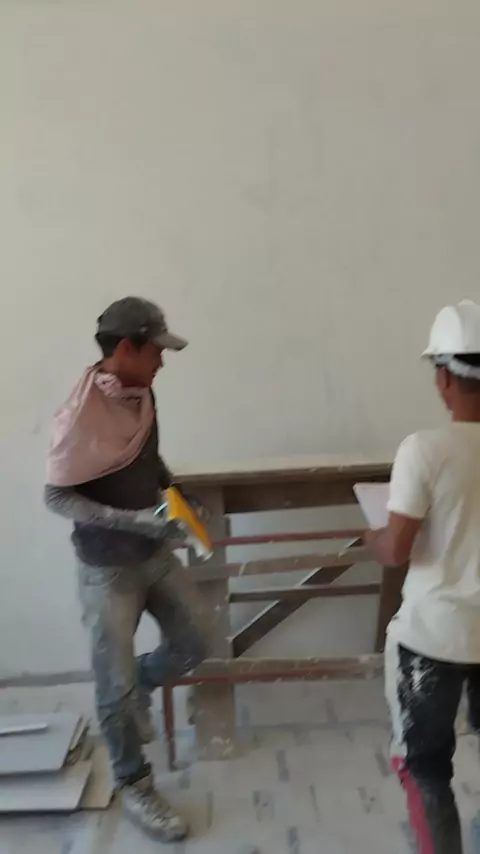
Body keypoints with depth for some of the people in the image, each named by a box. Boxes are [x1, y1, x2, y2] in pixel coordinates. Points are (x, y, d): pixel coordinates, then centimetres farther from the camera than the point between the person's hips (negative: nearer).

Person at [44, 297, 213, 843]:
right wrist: (132, 520, -27)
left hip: (154, 553, 7)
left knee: (196, 640, 12)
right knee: (115, 680, 5)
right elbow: (56, 497, -20)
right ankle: (134, 787, 27)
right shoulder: (81, 413, -24)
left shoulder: (141, 394, -2)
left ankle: (139, 688, 41)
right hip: (107, 567, -7)